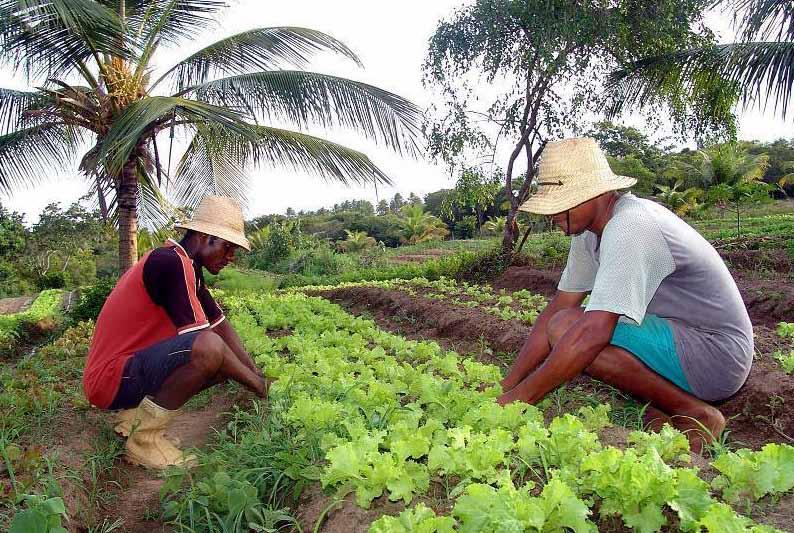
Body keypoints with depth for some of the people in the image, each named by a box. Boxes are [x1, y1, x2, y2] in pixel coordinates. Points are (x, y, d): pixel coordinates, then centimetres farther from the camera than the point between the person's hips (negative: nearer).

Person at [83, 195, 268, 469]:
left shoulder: (186, 266, 9)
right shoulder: (171, 263, -22)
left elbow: (221, 325, 9)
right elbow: (203, 339, -24)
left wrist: (259, 377, 2)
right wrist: (258, 385, -15)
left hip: (134, 366, 10)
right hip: (110, 381, -10)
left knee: (224, 362, 8)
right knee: (210, 349, -32)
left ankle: (139, 413, 10)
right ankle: (144, 440, -12)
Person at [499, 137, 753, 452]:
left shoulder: (629, 227, -25)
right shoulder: (588, 229, 3)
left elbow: (594, 332, -33)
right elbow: (558, 307, 2)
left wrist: (518, 399, -27)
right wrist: (506, 387, -3)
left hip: (716, 354, -9)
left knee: (566, 329, -23)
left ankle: (694, 414, -10)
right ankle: (660, 411, 4)